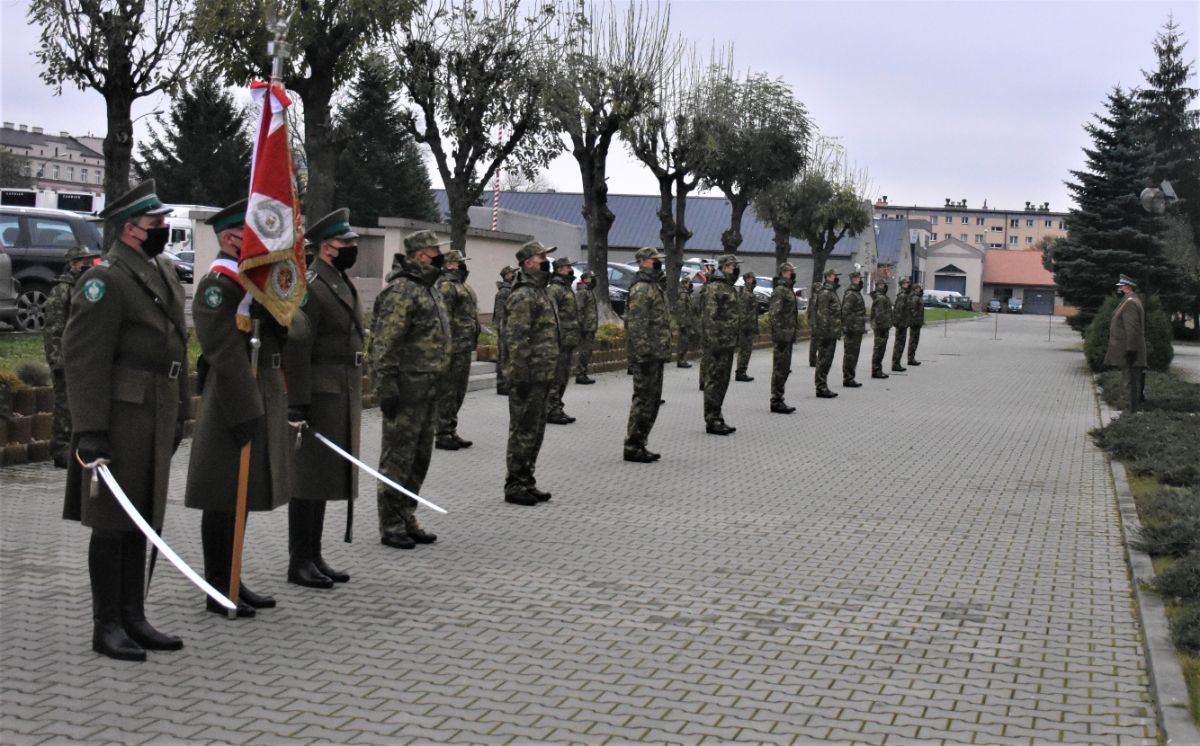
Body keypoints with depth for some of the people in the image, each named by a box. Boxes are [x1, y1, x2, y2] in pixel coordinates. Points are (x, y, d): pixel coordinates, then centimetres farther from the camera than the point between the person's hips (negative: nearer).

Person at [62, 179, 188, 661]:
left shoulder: (164, 273, 14)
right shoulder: (105, 279, -13)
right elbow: (83, 360, -17)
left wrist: (178, 414, 19)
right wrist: (89, 431, -21)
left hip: (156, 421, 8)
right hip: (120, 420, -8)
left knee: (141, 521, 13)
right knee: (111, 523, 1)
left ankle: (133, 618, 22)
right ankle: (106, 626, 10)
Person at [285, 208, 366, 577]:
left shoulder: (345, 284, 15)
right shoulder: (309, 288, -14)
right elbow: (296, 351, -19)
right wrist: (298, 405, -22)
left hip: (343, 398, 9)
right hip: (318, 398, -9)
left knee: (326, 478, 14)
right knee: (307, 480, -1)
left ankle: (314, 556, 22)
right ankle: (299, 562, 7)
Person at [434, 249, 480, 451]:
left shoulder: (463, 286, 19)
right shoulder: (446, 286, -12)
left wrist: (471, 344, 22)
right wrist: (447, 347, -24)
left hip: (465, 348, 10)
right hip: (454, 349, -10)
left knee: (458, 392, 14)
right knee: (447, 394, -4)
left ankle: (451, 432, 22)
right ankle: (442, 435, 1)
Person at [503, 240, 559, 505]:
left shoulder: (541, 293, 18)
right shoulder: (523, 296, -14)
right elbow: (517, 341, -20)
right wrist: (520, 376, -23)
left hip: (542, 377, 10)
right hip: (528, 376, -10)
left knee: (535, 432, 14)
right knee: (523, 432, -3)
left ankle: (527, 483, 22)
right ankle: (514, 486, 3)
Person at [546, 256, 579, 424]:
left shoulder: (567, 289, 20)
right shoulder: (554, 289, -11)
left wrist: (575, 338, 22)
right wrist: (556, 339, -24)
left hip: (569, 341, 10)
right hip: (560, 341, -10)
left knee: (563, 377, 13)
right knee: (555, 377, -7)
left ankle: (557, 409, 19)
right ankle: (551, 412, -5)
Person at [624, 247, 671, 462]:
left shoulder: (654, 287, 19)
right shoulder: (642, 289, -14)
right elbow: (636, 325, -21)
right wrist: (643, 354, -24)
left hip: (656, 354, 10)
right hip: (647, 354, -10)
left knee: (652, 400, 13)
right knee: (643, 399, -6)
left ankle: (639, 444, 19)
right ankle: (632, 447, -1)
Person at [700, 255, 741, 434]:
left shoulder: (731, 289, 18)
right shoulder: (714, 288, -12)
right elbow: (709, 316, -18)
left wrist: (734, 340, 22)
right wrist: (713, 341, -22)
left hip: (728, 343, 10)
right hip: (717, 342, -10)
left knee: (722, 382, 12)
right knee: (713, 381, -5)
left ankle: (717, 418, 19)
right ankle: (711, 422, -2)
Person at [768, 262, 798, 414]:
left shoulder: (788, 290, 19)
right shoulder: (779, 290, -12)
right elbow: (775, 314, -19)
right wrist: (779, 336, -23)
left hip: (788, 337, 10)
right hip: (782, 336, -10)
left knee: (784, 369, 12)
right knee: (780, 369, -6)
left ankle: (778, 401, 17)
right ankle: (776, 402, -3)